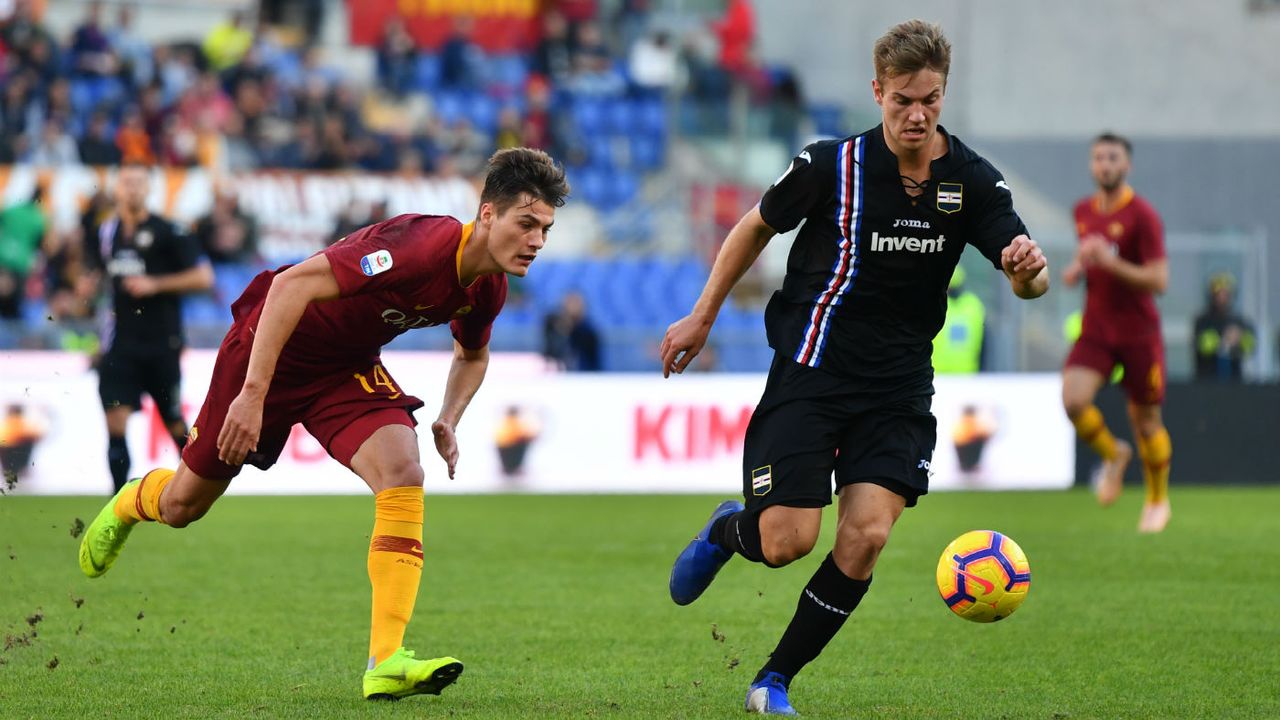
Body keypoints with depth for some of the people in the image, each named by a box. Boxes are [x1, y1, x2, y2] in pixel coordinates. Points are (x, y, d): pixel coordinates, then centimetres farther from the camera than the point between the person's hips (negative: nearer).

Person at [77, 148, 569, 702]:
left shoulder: (487, 289, -8)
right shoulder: (423, 245, -35)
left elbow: (471, 355, 17)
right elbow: (294, 284, -38)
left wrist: (447, 422, -2)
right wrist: (253, 393, -39)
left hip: (348, 367, 6)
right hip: (271, 345, -5)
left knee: (403, 474, -22)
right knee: (182, 506, 9)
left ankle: (386, 662, -24)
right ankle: (129, 504, 49)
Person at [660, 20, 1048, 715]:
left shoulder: (972, 181, -4)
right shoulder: (833, 164, -9)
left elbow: (1028, 280, -11)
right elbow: (757, 226, 7)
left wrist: (1027, 267, -36)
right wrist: (702, 318, 11)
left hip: (899, 386, 2)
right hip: (811, 368, -2)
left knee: (866, 535, -13)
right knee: (787, 542, -11)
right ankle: (727, 530, 28)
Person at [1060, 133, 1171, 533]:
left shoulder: (1142, 216, -12)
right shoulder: (1084, 211, 7)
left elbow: (1159, 281, -16)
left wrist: (1110, 262, -26)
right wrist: (1077, 268, 4)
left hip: (1138, 332, -4)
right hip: (1096, 330, 4)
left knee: (1146, 421, 5)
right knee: (1073, 399, -19)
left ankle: (1158, 499, 28)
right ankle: (1112, 454, 11)